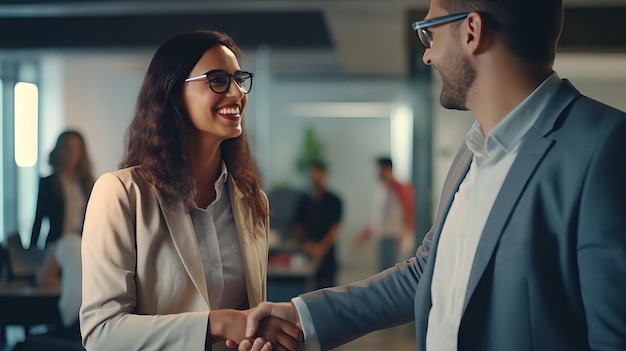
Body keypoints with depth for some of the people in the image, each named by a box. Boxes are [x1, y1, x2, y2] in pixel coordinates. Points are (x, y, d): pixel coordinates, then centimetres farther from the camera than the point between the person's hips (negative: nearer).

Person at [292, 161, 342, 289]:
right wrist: (306, 243, -4)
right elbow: (297, 227, 13)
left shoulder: (333, 200, 3)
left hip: (326, 253, -3)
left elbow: (335, 229, -3)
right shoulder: (305, 201, 13)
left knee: (325, 287, -7)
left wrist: (321, 247, -13)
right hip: (307, 254, 3)